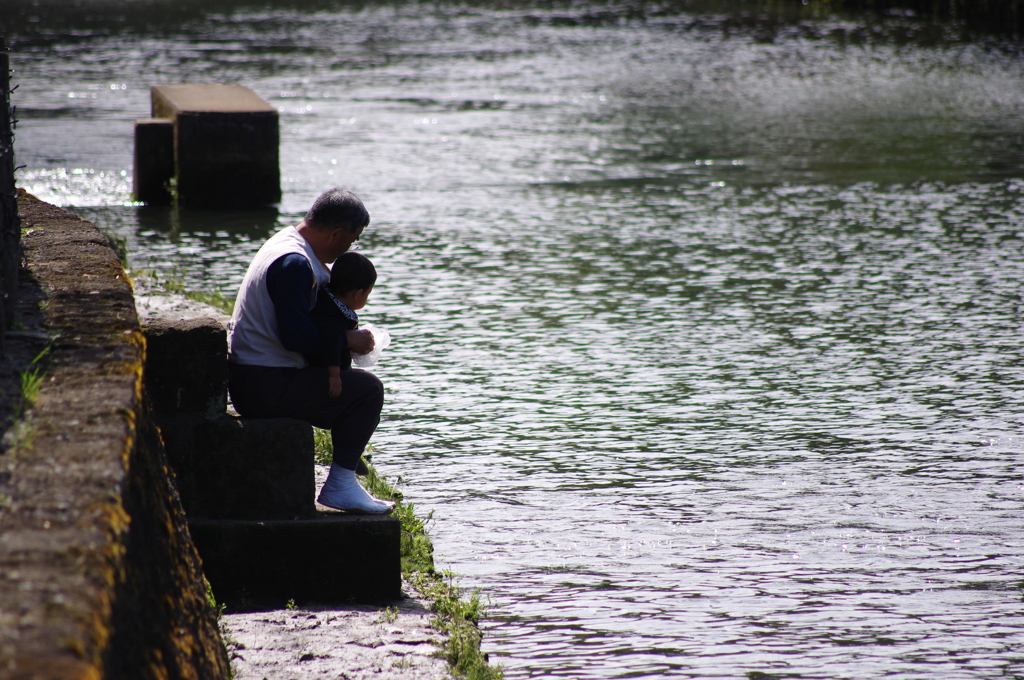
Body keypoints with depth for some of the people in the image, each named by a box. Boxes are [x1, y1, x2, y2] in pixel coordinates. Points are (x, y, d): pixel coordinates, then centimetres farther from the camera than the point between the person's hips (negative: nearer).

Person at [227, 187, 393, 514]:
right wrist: (347, 340, -14)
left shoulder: (285, 243, 14)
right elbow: (296, 336, -26)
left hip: (250, 380, 11)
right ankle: (340, 485, -10)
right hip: (264, 386, -11)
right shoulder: (294, 263, -20)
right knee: (367, 389, -13)